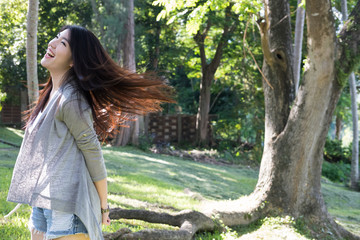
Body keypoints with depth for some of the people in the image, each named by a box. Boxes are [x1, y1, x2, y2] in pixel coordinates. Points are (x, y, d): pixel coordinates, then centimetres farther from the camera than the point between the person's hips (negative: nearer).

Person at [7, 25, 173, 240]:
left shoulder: (70, 100, -16)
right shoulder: (52, 94, 11)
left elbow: (93, 154, -12)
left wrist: (103, 206, -6)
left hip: (66, 205, -9)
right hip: (42, 202, 9)